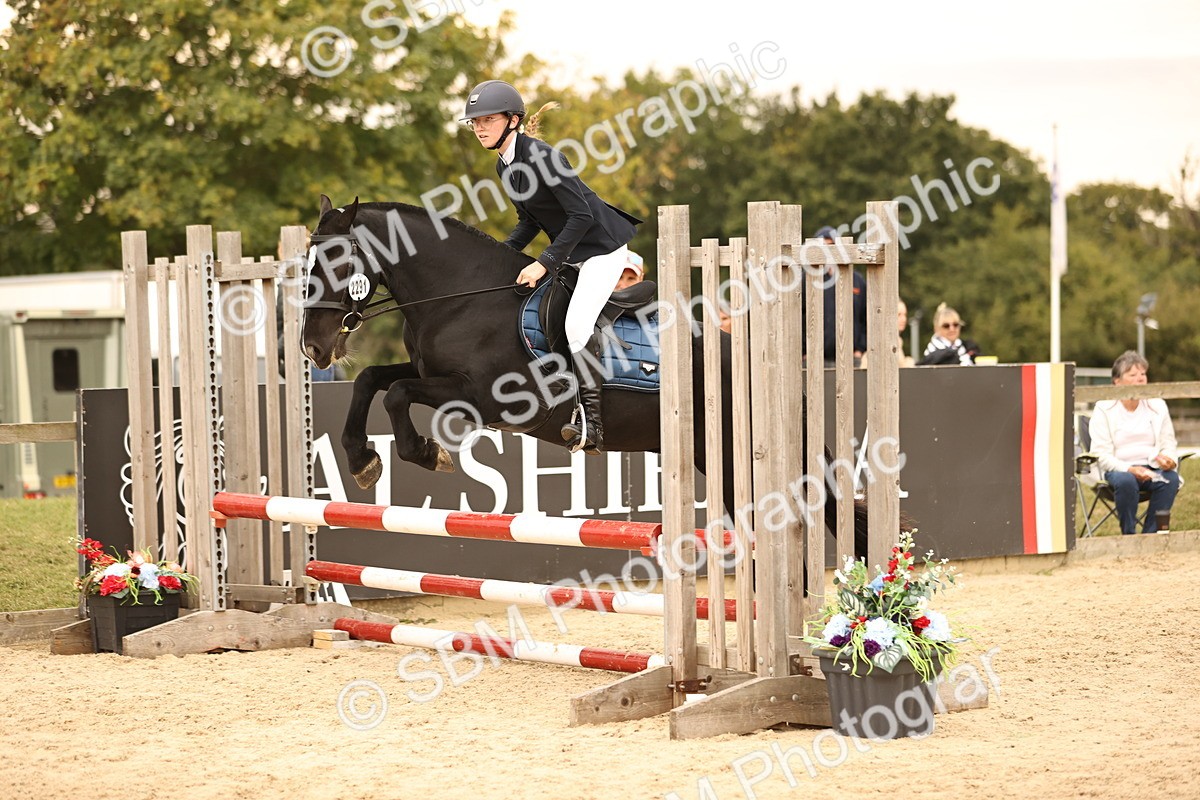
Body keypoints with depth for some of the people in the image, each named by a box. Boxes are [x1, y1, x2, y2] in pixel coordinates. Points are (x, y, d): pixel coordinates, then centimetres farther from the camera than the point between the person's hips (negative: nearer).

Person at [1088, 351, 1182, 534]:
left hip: (1152, 468, 3)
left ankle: (1149, 535, -23)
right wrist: (1129, 469, -23)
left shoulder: (1157, 406, 13)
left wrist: (1168, 459, -13)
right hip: (1119, 469, -3)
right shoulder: (1103, 410, 1)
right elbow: (1102, 455, -6)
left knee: (1171, 478, -31)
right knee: (1125, 481, -38)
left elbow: (1169, 444, 13)